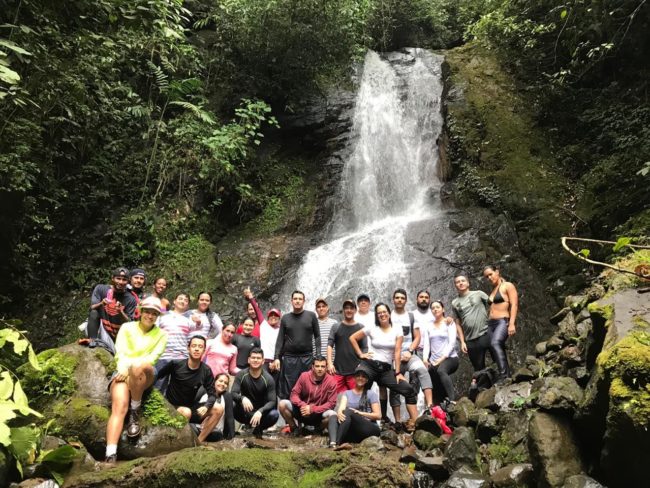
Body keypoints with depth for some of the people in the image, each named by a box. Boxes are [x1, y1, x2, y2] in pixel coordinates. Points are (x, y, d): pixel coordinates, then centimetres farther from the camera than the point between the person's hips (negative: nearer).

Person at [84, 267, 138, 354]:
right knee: (94, 313, -29)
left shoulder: (130, 300, -4)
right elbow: (92, 308, -11)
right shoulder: (100, 289, -2)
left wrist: (120, 312, -27)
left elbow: (129, 323, -7)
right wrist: (101, 304, -33)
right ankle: (92, 340, -34)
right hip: (99, 327, 0)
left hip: (116, 334, 1)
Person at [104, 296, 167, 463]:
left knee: (138, 367, -39)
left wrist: (132, 365, -18)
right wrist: (123, 369, -19)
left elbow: (153, 357, -2)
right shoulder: (127, 327, 13)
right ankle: (110, 457, -39)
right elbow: (120, 352, 1)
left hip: (146, 374, 0)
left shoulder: (161, 334, 12)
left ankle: (135, 412, -18)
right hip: (123, 372, 1)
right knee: (119, 407, -28)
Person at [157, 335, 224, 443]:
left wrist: (206, 407, -28)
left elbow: (212, 394, -8)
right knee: (186, 412, -37)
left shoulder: (206, 371, -7)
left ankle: (199, 441, -10)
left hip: (190, 406, 5)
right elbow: (156, 376, -4)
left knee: (218, 409, -13)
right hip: (170, 406, -4)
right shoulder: (176, 364, -15)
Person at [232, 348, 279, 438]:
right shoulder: (241, 375, -11)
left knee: (274, 414, -31)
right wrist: (242, 398, -43)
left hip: (261, 411, 0)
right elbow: (233, 393, -19)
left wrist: (260, 411, -38)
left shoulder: (268, 379, -14)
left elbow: (272, 401, -18)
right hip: (245, 412, 0)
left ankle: (258, 429, 1)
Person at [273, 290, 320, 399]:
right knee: (288, 389, 2)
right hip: (289, 358, 1)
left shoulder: (311, 316, 4)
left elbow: (317, 336, 4)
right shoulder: (285, 318, 9)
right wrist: (277, 357, 0)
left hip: (307, 357, -1)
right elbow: (280, 339, 8)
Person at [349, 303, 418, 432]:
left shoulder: (397, 331, 5)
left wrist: (397, 372, -6)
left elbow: (397, 352, -1)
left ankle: (415, 422, -5)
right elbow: (352, 338, 10)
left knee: (409, 390, -9)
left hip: (386, 369, 1)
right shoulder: (371, 329, 3)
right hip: (369, 365, -1)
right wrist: (360, 354, 3)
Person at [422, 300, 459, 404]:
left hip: (450, 358, -5)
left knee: (441, 371, -34)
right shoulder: (429, 326, 15)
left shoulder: (449, 323, 5)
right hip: (434, 361, 5)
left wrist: (442, 358, -14)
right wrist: (425, 359, -10)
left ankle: (452, 400, -36)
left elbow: (452, 343, -5)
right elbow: (426, 344, 7)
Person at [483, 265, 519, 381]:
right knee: (498, 349, 2)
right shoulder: (493, 291, 22)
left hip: (503, 322, -8)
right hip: (491, 324, 8)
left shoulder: (508, 286, 1)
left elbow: (514, 305, -9)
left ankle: (504, 375, -37)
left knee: (495, 343, -31)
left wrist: (512, 324, -20)